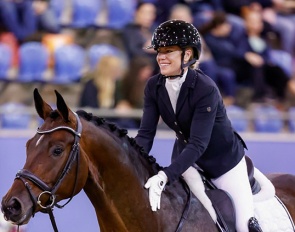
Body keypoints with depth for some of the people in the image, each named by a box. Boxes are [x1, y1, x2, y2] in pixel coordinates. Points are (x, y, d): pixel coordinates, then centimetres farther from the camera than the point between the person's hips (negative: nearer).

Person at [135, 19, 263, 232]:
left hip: (224, 159, -5)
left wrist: (166, 175, -47)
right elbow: (146, 133, -14)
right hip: (186, 157, 5)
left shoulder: (206, 88, -31)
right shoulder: (154, 87, -13)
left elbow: (198, 143, -36)